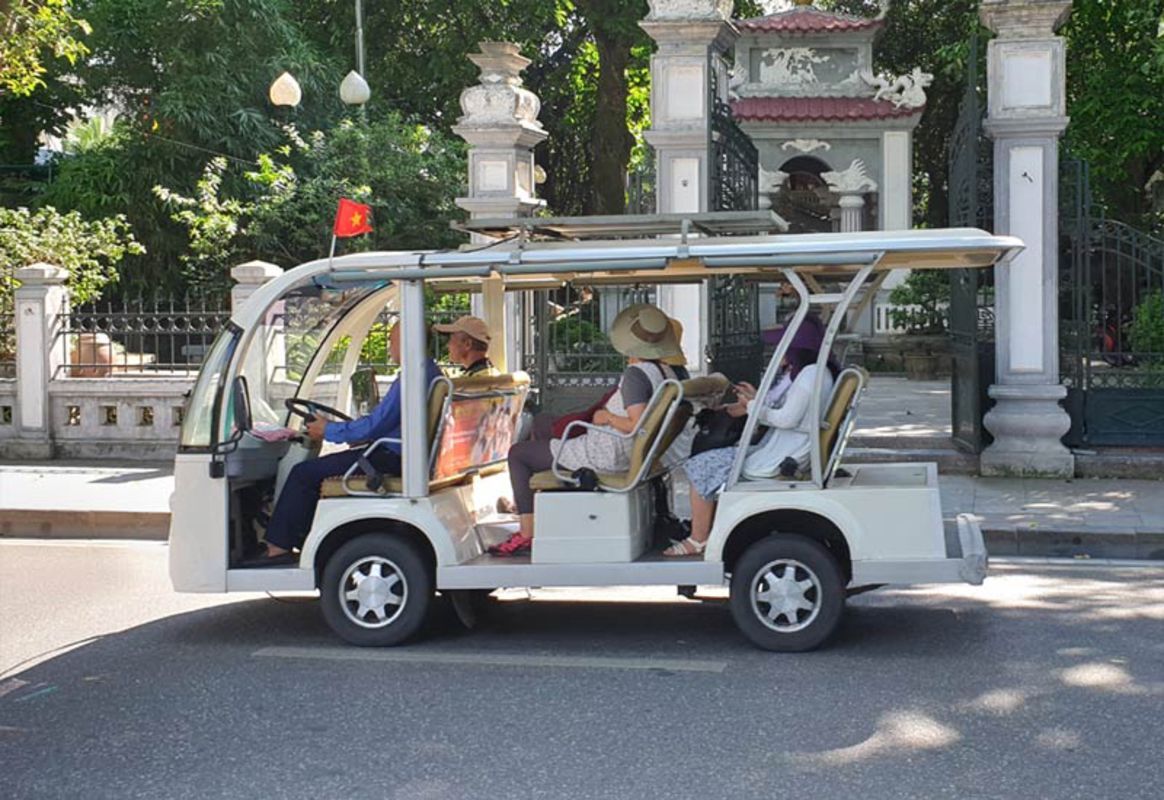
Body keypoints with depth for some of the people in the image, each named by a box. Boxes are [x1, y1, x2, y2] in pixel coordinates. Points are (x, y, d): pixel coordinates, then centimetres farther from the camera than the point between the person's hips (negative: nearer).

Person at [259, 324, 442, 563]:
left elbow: (375, 425, -21)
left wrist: (328, 431, -8)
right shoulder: (431, 370, 14)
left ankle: (278, 547, -2)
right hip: (397, 453, 11)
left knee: (304, 473, -7)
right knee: (316, 468, 21)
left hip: (391, 458, -11)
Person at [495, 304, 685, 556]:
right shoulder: (667, 374, 2)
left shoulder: (635, 374, -24)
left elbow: (638, 426, -33)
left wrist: (607, 417, -16)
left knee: (518, 454, 4)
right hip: (629, 456, 10)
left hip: (605, 456, -10)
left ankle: (527, 534, 0)